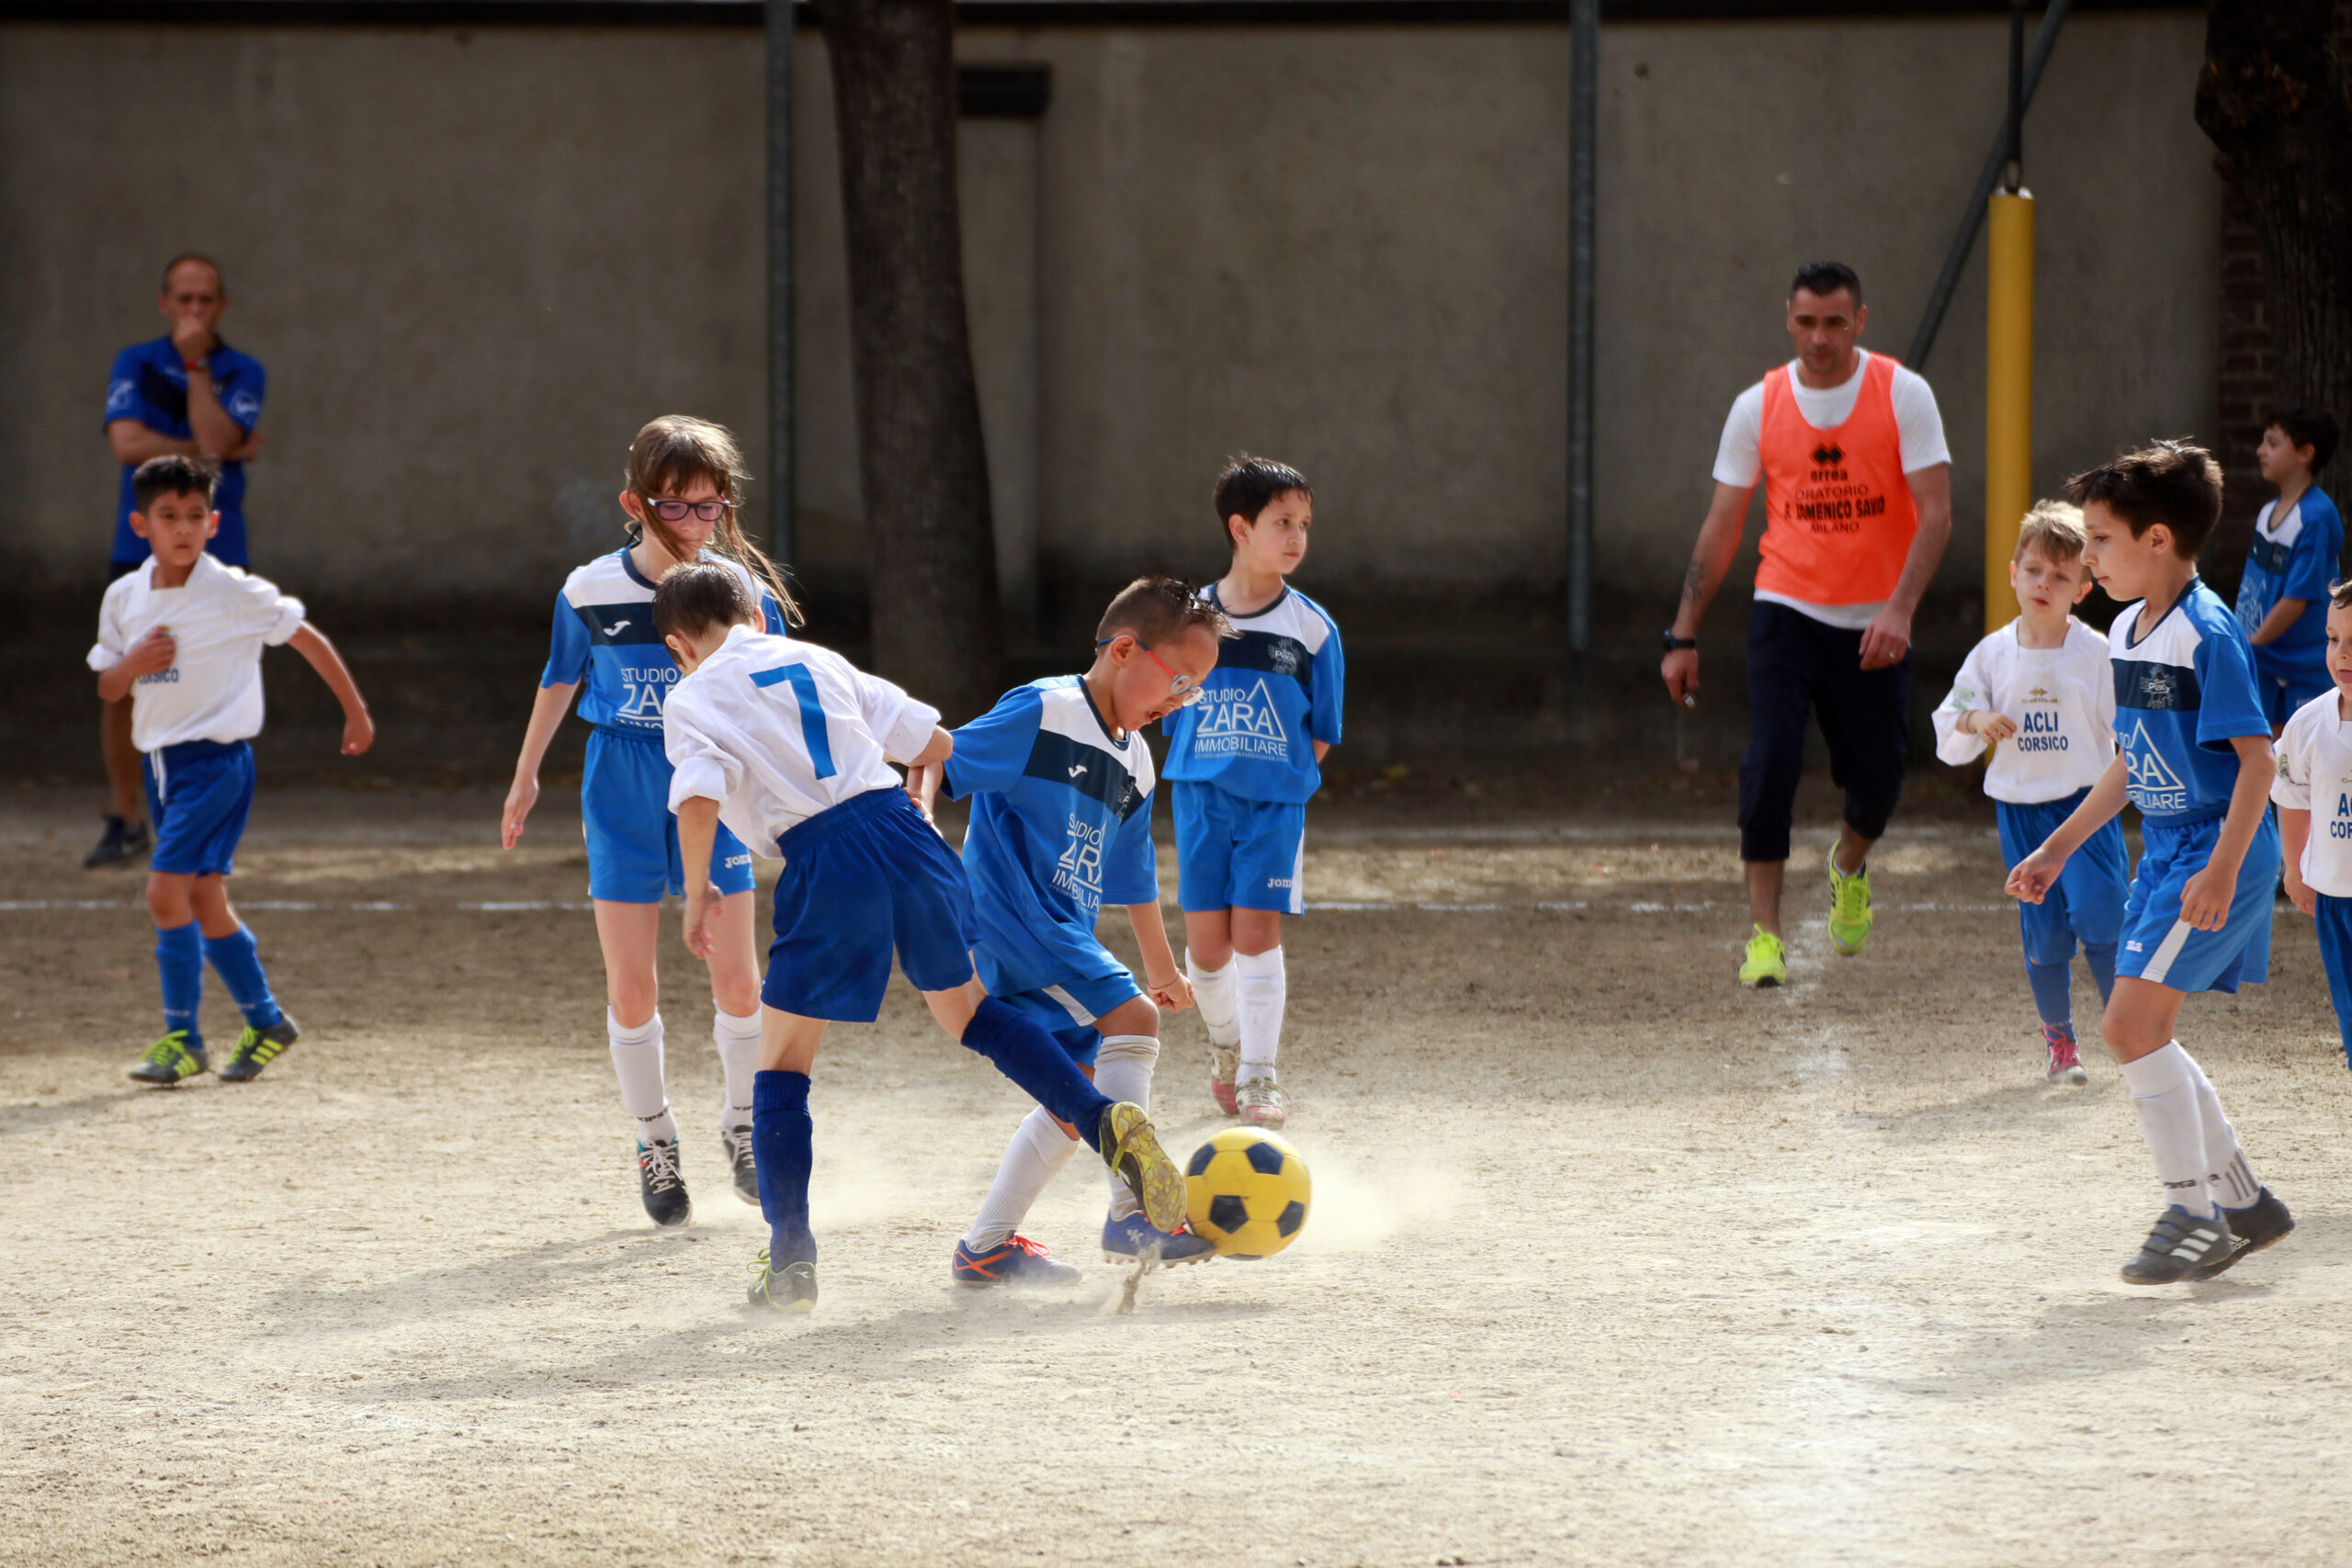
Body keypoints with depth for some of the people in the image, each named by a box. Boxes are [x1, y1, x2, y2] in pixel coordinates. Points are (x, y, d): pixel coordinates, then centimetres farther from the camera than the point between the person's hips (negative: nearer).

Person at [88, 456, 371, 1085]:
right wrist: (133, 663, -10)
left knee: (167, 892, -16)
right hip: (162, 763, 6)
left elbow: (308, 638, 0)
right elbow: (107, 689, 13)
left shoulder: (234, 594, -10)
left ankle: (182, 1038, -8)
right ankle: (266, 1022, 26)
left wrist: (356, 713, 4)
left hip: (217, 760, -6)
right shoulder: (124, 598, 5)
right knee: (204, 902, 11)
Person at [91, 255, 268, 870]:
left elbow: (214, 439, -15)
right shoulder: (134, 364, 4)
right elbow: (127, 444, -11)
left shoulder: (244, 374, 3)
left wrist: (195, 362, -12)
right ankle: (125, 821, 7)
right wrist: (213, 453, -12)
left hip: (213, 557, -1)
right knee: (120, 686, -5)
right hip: (139, 549, 1)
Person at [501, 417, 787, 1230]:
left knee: (737, 977, -3)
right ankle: (655, 1145, 16)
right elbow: (560, 679, 10)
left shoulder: (744, 594, -9)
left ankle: (741, 1129, 20)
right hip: (623, 799, 0)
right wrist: (526, 776, 18)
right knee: (631, 988, -1)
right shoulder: (592, 592, -7)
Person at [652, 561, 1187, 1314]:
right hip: (904, 830, 5)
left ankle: (790, 1261, 6)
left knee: (781, 1067, 10)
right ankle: (1103, 1121, 4)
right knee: (968, 1011, 23)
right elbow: (936, 744, 20)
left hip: (824, 864, -4)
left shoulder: (692, 699, 8)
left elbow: (698, 801, -12)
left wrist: (698, 894, 3)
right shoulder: (818, 659, 22)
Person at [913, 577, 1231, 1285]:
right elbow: (940, 761, -12)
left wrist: (1161, 966, 39)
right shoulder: (1042, 712, -8)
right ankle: (1132, 1211, -20)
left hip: (1063, 937, 10)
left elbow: (1133, 875, 31)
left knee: (1083, 1086, 11)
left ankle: (987, 1245, 19)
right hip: (1010, 914, -10)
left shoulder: (1133, 762, 18)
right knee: (1130, 1016, -21)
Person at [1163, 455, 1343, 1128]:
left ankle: (1257, 1075, -1)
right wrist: (1206, 788, 2)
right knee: (1206, 942, 3)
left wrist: (1282, 785, -2)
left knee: (1257, 931, -9)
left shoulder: (1312, 627, -2)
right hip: (1201, 796, 1)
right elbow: (1175, 719, 9)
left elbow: (1321, 733, 4)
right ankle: (1224, 1042, 30)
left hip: (1275, 802, -1)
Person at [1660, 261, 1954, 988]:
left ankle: (1849, 866, 42)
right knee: (1771, 761, -16)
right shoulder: (1758, 406, 0)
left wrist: (1899, 608, -25)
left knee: (1878, 777, 7)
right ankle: (1764, 934, -9)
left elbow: (1935, 513, -10)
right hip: (1787, 611, 0)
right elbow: (1721, 527, 6)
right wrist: (1684, 636, 3)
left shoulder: (1903, 395, -5)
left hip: (1873, 624, 0)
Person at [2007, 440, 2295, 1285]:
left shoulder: (2208, 635, -17)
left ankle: (2193, 1211, -3)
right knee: (2145, 1035, 11)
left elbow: (2255, 758, -20)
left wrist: (2222, 870, -27)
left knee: (2132, 1025, -14)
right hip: (2164, 853, 10)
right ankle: (2242, 1201, 23)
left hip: (2217, 854, -10)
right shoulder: (2127, 633, 11)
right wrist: (2058, 848, 23)